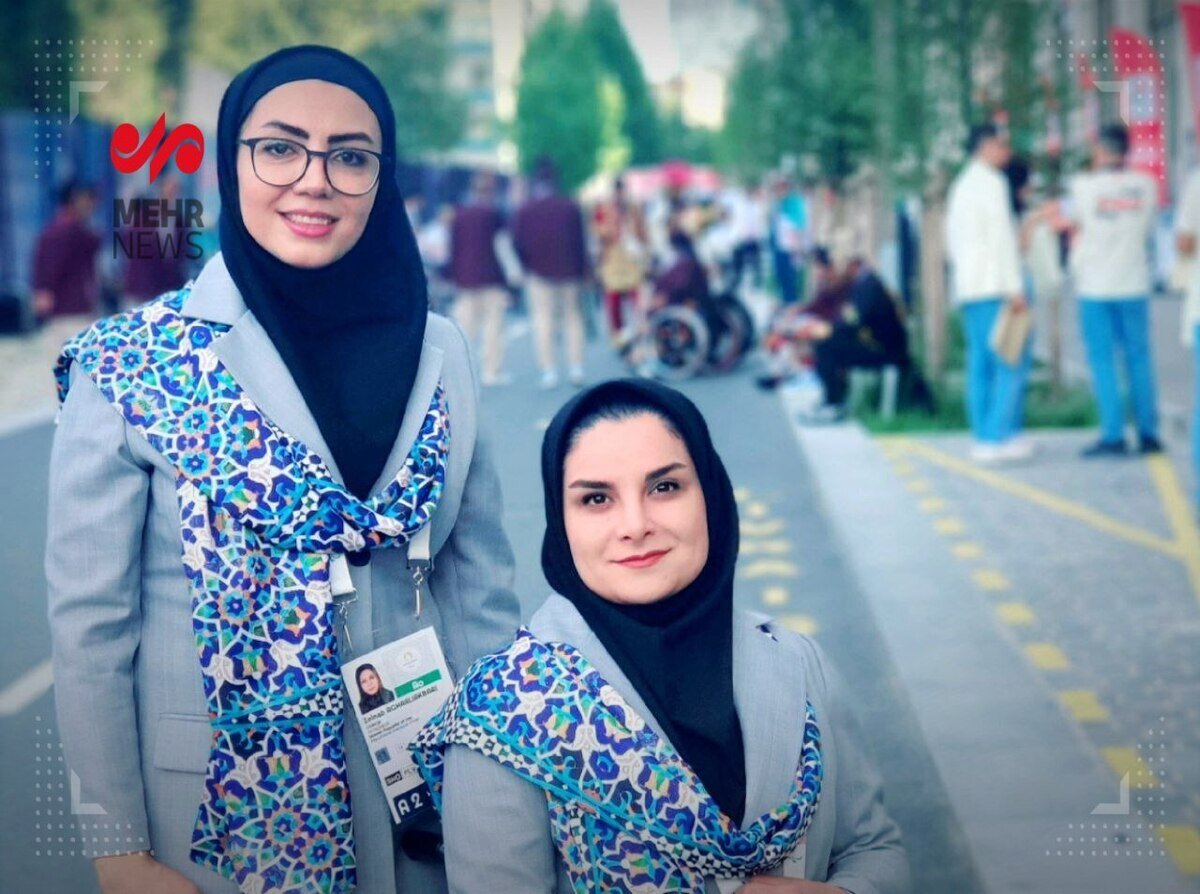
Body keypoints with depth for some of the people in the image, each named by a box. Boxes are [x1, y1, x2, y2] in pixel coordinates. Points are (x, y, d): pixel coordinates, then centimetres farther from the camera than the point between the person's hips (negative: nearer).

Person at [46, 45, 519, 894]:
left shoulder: (439, 353, 0)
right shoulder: (132, 361, -11)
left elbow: (481, 587, 4)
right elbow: (90, 619, -10)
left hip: (423, 799, 3)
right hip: (216, 803, -3)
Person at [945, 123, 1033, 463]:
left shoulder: (960, 184, 19)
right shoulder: (991, 182, -8)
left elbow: (952, 238, 22)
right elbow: (1001, 237, -14)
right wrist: (1015, 288, -14)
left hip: (966, 286, 9)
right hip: (993, 285, -9)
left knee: (979, 364, 8)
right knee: (1008, 364, -9)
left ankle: (983, 437, 8)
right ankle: (997, 437, -13)